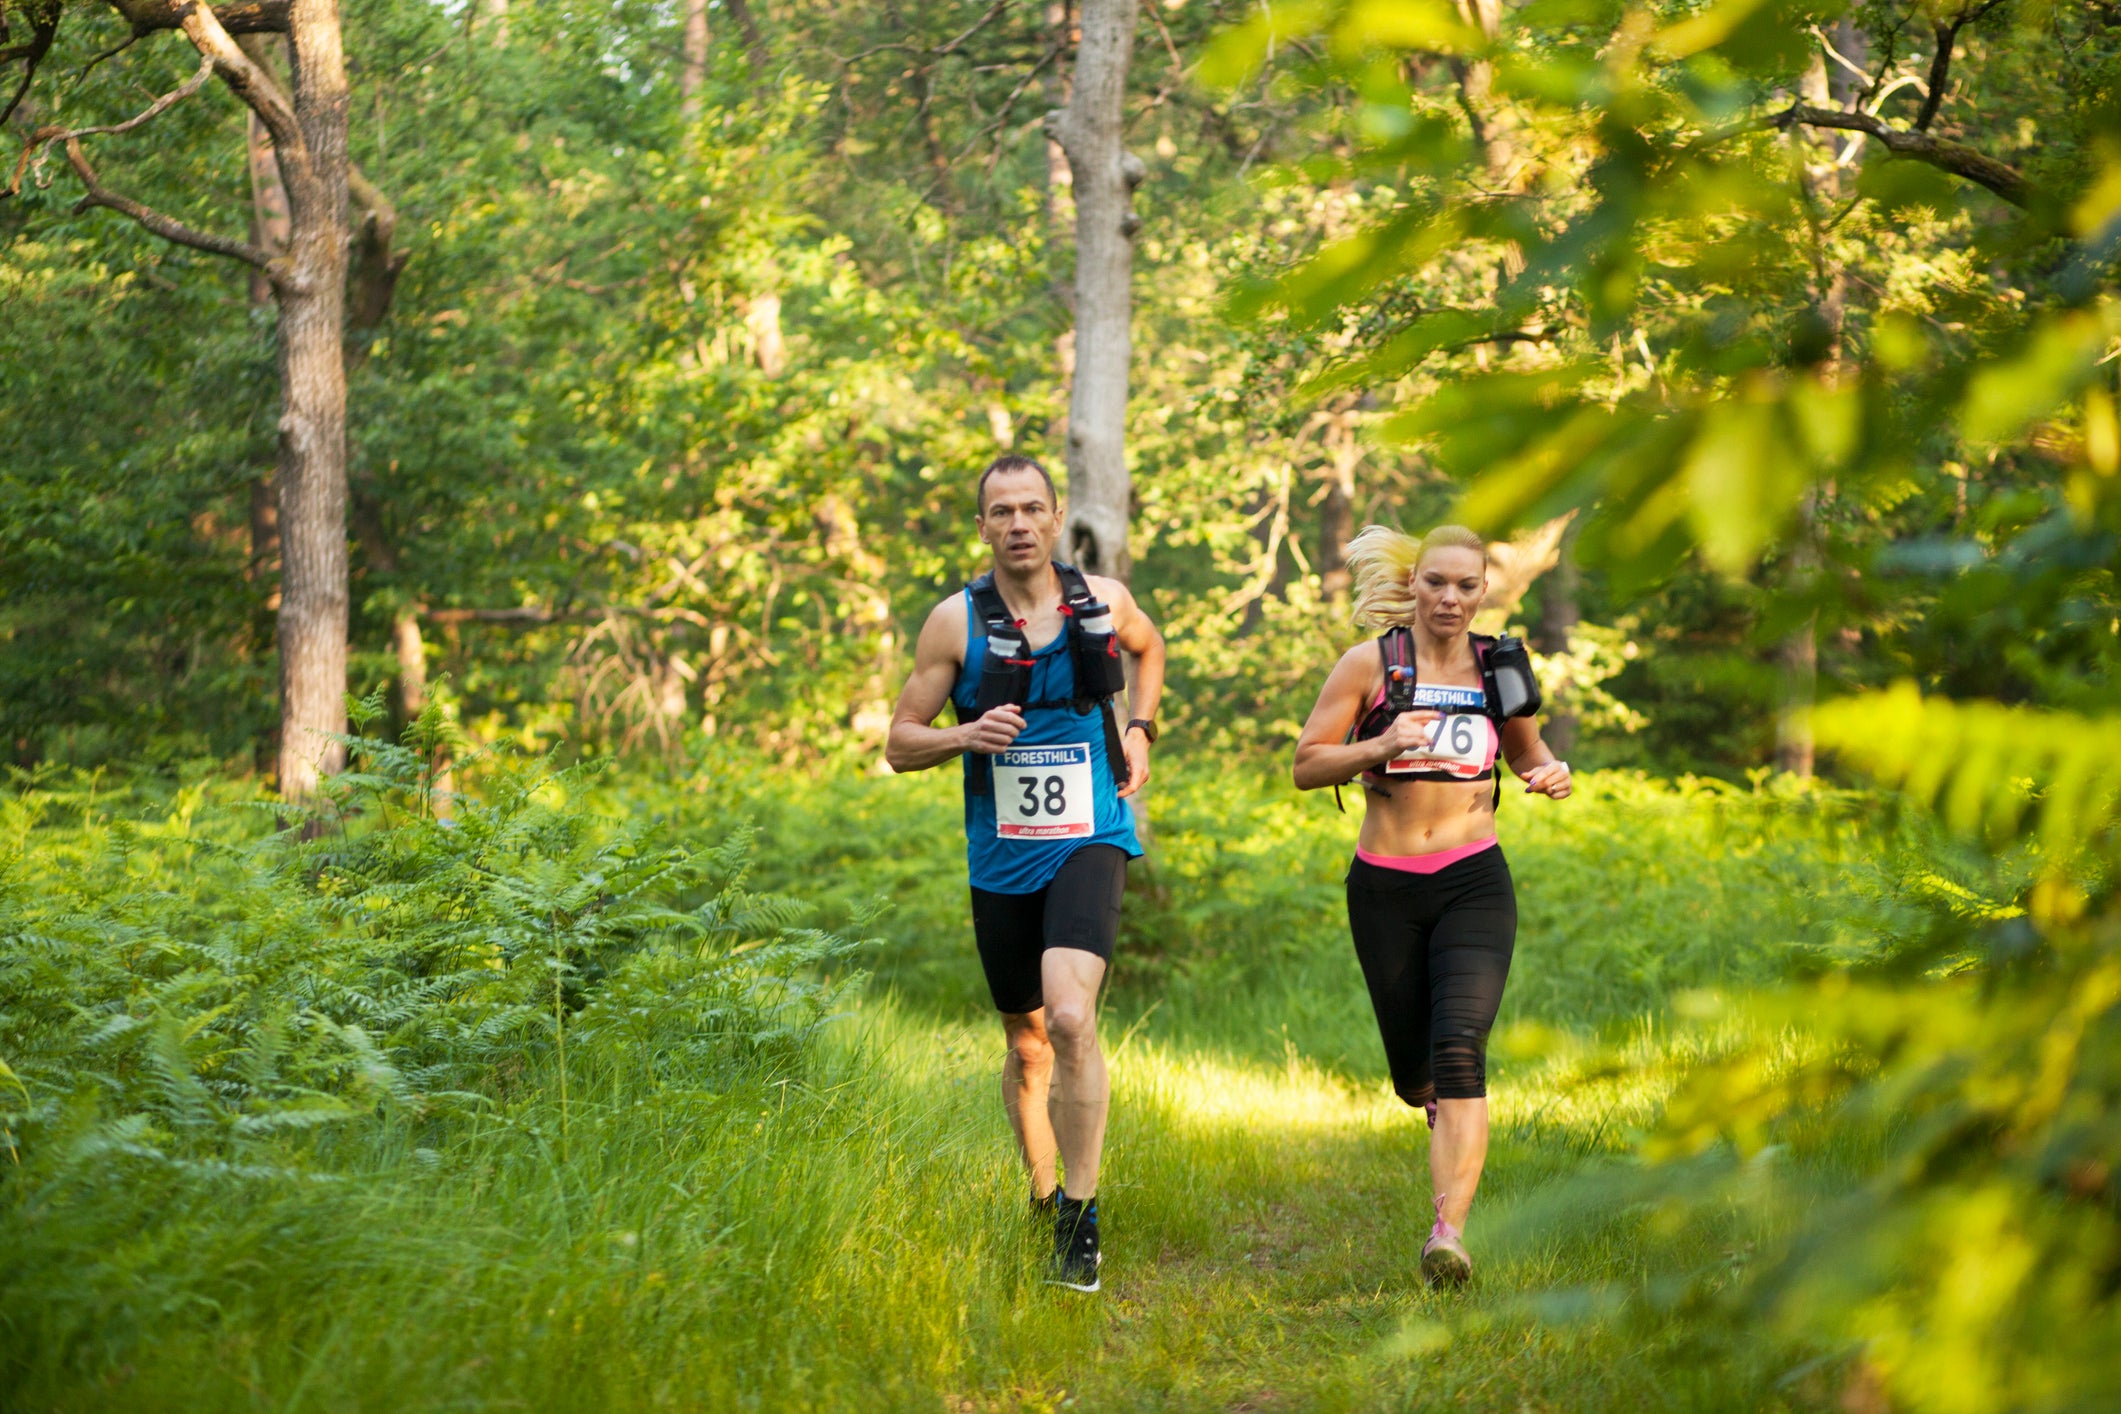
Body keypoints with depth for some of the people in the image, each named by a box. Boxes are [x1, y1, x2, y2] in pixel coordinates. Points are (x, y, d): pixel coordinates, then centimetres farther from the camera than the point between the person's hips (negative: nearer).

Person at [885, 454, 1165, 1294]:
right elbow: (900, 743, 0)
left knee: (1070, 1017, -23)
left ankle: (1081, 1216, -16)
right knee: (1026, 1045, 12)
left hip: (1089, 841, -1)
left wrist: (1138, 729, 11)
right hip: (1001, 859, 1)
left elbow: (1148, 647, 26)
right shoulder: (956, 621, -3)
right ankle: (1041, 1190, 37)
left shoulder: (1103, 600, 1)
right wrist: (965, 735, -19)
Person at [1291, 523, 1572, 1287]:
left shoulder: (1498, 666, 6)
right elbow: (1306, 766, -3)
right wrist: (1380, 747, -21)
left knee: (1459, 1047, -20)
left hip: (1474, 880, 0)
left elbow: (1527, 751, 23)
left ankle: (1449, 1232, -26)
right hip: (1385, 887, 0)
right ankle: (1447, 1111, 47)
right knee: (1413, 1074, 9)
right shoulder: (1370, 664, -1)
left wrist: (1551, 772, -1)